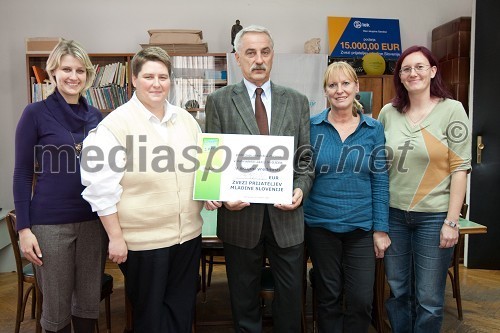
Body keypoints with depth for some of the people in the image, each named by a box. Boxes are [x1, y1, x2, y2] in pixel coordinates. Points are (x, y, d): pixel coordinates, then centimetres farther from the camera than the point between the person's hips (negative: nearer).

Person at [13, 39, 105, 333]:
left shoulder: (96, 116, 7)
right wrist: (24, 228, -9)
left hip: (93, 220, 4)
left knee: (89, 300, 14)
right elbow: (23, 174, -4)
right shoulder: (36, 114, -5)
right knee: (56, 306, 9)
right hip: (51, 222, -3)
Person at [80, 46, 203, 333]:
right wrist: (116, 237, -12)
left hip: (188, 234, 5)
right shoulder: (116, 124, -10)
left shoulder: (185, 118, 7)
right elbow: (101, 186, -12)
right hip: (142, 239, -5)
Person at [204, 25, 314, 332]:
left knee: (291, 296, 14)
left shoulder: (297, 102, 6)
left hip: (287, 215, 2)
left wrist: (301, 189, -11)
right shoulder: (219, 101, 2)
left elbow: (306, 157, 6)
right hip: (240, 215, -1)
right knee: (244, 298, 15)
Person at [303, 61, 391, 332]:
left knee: (361, 300, 5)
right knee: (328, 298, 13)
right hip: (320, 225, 0)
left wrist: (381, 228, -2)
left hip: (361, 226, 1)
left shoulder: (374, 129, 1)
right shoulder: (311, 127, -2)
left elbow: (380, 181, 1)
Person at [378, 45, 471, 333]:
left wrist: (452, 221, -11)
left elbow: (460, 168, -7)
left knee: (429, 300, 7)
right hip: (393, 214, 3)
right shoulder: (388, 112, 4)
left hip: (434, 216, -3)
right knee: (398, 293, 15)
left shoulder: (452, 110, -4)